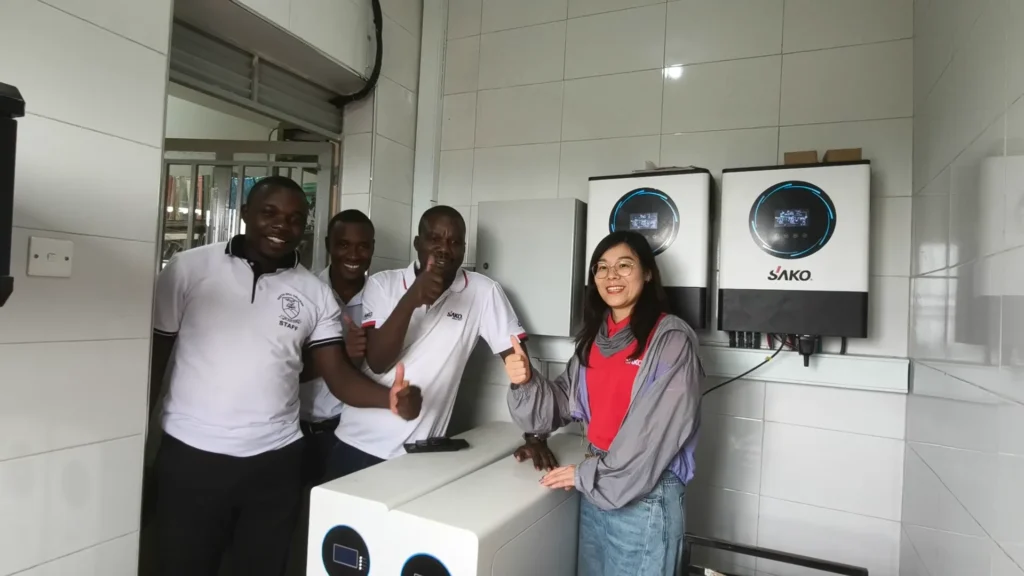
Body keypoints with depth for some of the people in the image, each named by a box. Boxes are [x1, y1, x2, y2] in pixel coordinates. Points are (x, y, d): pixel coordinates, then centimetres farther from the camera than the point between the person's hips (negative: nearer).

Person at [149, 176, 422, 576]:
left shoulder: (316, 294, 0)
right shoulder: (189, 268, -3)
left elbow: (339, 375, -4)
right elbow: (154, 355, 1)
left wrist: (391, 398, -23)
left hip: (275, 463, 2)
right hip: (190, 456, -1)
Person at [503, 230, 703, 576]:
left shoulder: (670, 339, -14)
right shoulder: (593, 338, 6)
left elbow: (658, 429, -19)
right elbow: (561, 407, 5)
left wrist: (589, 476, -12)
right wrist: (527, 382, -15)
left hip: (645, 497, -5)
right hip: (592, 491, 6)